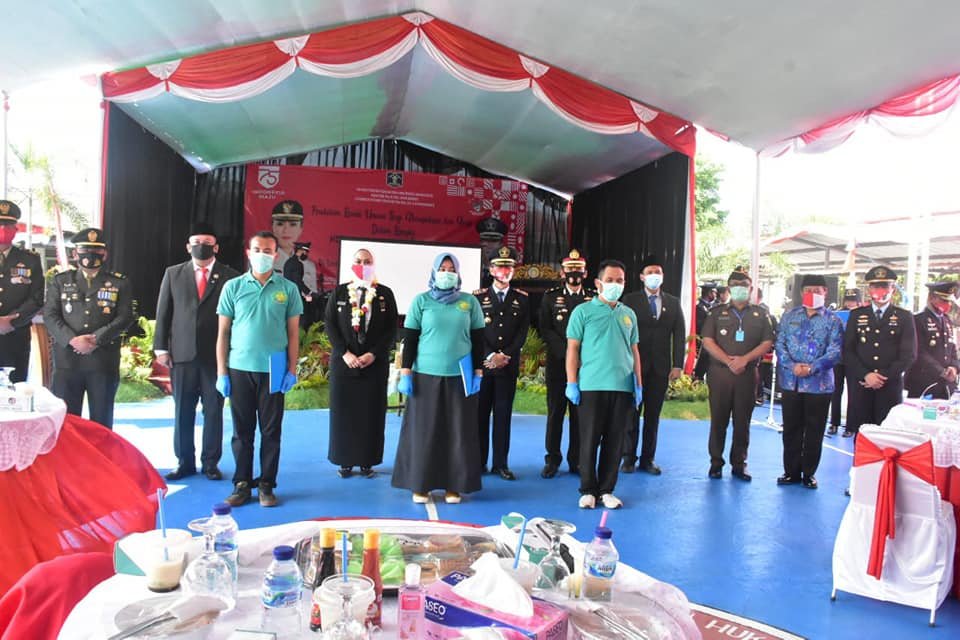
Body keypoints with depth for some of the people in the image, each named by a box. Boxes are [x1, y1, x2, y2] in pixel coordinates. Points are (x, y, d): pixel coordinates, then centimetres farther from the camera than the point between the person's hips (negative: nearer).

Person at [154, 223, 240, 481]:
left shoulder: (230, 276, 1)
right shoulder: (173, 274, 9)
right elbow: (163, 313, 9)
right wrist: (161, 348, 3)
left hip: (217, 355, -2)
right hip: (182, 354, 2)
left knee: (214, 411, 5)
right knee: (183, 411, 8)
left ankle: (210, 463, 17)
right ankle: (185, 462, 20)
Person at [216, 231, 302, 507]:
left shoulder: (288, 289, 3)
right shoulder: (233, 287, 4)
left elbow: (293, 332, 5)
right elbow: (223, 332, 5)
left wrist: (292, 370, -2)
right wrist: (221, 372, 1)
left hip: (273, 371, 0)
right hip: (239, 369, 1)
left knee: (271, 431, 5)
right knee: (242, 431, 7)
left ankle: (266, 485, 16)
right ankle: (242, 484, 18)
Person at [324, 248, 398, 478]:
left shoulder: (385, 293, 4)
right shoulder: (339, 292, 6)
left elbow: (392, 328, 1)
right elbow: (330, 324, 2)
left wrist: (373, 354, -10)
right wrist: (344, 353, -10)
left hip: (375, 362, 0)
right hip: (343, 361, 1)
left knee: (371, 412, 2)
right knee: (343, 411, 4)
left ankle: (367, 461, 12)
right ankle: (345, 461, 14)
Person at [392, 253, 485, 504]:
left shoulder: (470, 302, 5)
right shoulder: (421, 301, 3)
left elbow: (478, 340, 8)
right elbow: (409, 339, 3)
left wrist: (478, 372, 2)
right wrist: (405, 372, -3)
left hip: (460, 376, 1)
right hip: (426, 375, -1)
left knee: (458, 433, 5)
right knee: (424, 431, 4)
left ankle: (453, 486, 16)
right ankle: (420, 485, 15)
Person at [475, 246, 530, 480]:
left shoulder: (522, 299, 8)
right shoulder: (479, 297, 5)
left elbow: (522, 333, 2)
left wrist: (505, 356, -10)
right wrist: (489, 356, -13)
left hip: (509, 365, 1)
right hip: (482, 362, -1)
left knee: (503, 413, 3)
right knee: (480, 412, 3)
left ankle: (500, 463, 9)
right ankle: (479, 461, 11)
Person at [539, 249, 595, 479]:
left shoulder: (594, 298, 8)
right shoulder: (550, 297, 7)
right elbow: (546, 330, 0)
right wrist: (567, 352, -10)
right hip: (557, 363, 0)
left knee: (580, 413, 3)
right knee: (555, 412, 4)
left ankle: (576, 460, 13)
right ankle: (552, 459, 12)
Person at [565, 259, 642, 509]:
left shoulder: (629, 314, 14)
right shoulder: (583, 311, 2)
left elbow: (634, 351, 16)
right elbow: (572, 349, -1)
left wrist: (639, 385, 11)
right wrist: (572, 383, -6)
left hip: (623, 387, 4)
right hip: (592, 386, -3)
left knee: (615, 442, 7)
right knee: (590, 440, 2)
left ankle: (606, 490, 18)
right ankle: (588, 490, 14)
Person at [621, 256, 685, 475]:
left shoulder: (673, 303, 10)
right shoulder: (630, 300, 1)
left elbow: (679, 335, 7)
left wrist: (677, 364, -1)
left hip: (661, 367, 3)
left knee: (653, 414, 7)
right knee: (631, 413, 3)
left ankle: (647, 459, 15)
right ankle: (629, 458, 12)